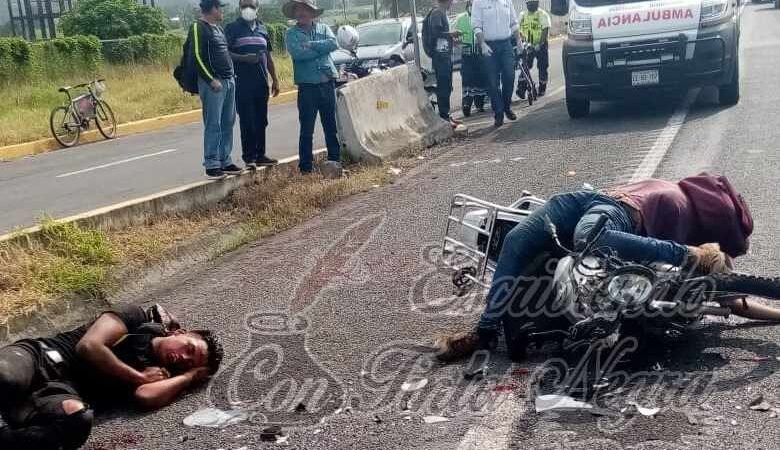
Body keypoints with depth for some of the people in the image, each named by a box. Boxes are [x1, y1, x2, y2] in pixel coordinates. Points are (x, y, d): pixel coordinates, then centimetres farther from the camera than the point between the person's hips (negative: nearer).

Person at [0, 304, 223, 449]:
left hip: (66, 391, 2)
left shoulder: (159, 374, 13)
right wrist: (140, 377, 0)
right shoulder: (136, 319, 7)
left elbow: (146, 396, -13)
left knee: (79, 419, -38)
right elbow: (89, 346, -7)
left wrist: (192, 375, 2)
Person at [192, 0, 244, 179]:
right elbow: (197, 57, -14)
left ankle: (225, 161, 14)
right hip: (213, 83, -8)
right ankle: (212, 165, -3)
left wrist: (231, 75, 16)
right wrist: (211, 80, -18)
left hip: (229, 81, 9)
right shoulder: (199, 28, -8)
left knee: (228, 123, 8)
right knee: (213, 125, -7)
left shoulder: (218, 28, 19)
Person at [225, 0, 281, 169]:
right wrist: (243, 58, -19)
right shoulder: (232, 28, 0)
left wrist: (274, 79, 15)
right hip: (243, 83, -5)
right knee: (246, 121, -5)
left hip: (262, 82, 5)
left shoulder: (262, 29, 16)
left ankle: (260, 155, 16)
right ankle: (249, 157, 0)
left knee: (261, 120, 8)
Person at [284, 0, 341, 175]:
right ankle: (306, 165, 5)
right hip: (307, 85, -2)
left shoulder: (323, 28, 11)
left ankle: (335, 159, 20)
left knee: (331, 125, 10)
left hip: (327, 83, 3)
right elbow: (297, 53, -15)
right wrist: (322, 48, -7)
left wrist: (311, 45, -12)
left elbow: (333, 43, -7)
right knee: (306, 129, 0)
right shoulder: (292, 33, 3)